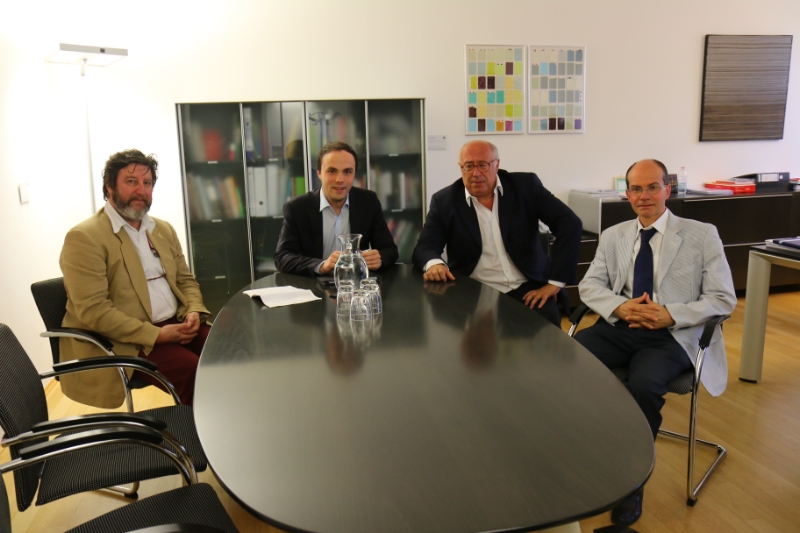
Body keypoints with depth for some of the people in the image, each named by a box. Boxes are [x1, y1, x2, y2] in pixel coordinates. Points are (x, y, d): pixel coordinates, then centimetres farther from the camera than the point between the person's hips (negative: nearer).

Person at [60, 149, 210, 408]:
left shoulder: (163, 229, 16)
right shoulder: (84, 237, -8)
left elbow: (185, 280, 20)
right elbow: (92, 310, -15)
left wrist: (194, 312, -3)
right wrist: (156, 335, -21)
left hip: (175, 325, 7)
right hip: (125, 342, -6)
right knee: (193, 371, -29)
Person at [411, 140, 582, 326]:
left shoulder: (525, 186, -1)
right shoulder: (444, 201, 0)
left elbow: (570, 224, -5)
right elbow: (425, 248, -1)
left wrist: (554, 282, -11)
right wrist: (433, 264, -27)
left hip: (527, 287, 1)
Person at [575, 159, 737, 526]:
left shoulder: (702, 235, 6)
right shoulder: (613, 236, 15)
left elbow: (723, 299, 1)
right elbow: (589, 285, 9)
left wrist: (671, 315, -15)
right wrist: (620, 306, -13)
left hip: (671, 335, -3)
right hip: (618, 327, 3)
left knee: (643, 385, -34)